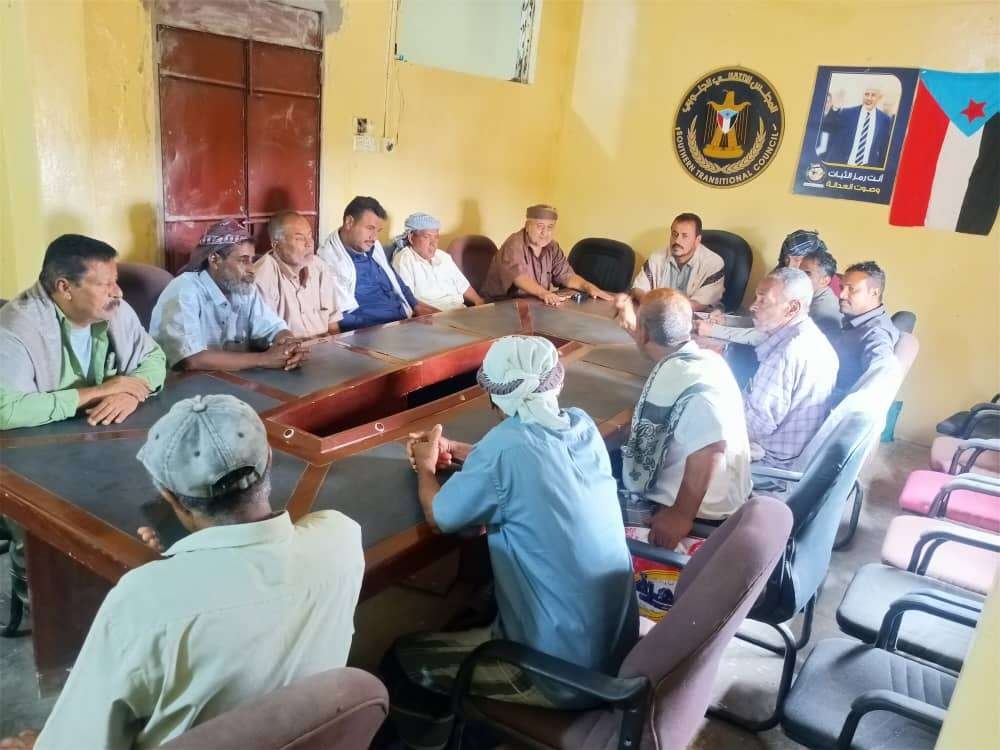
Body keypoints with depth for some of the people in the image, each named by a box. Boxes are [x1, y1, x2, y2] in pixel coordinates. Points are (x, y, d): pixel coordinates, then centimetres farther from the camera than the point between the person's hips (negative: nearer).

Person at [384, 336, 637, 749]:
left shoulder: (508, 443, -22)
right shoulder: (584, 426, -3)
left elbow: (439, 516, -7)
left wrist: (426, 467, 12)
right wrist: (456, 450, 14)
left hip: (565, 673, -7)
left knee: (400, 660, 6)